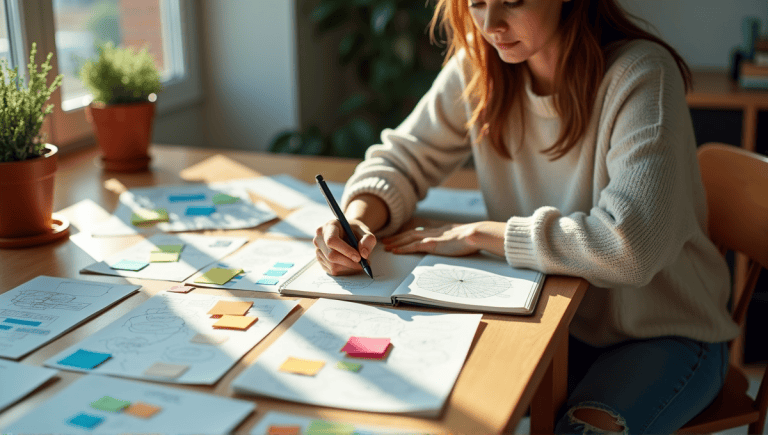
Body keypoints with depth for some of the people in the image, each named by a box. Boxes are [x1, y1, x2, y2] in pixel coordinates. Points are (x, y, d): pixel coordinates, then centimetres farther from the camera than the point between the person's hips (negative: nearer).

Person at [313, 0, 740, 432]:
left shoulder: (641, 74, -23)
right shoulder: (479, 65, -6)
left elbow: (631, 246, -33)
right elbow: (401, 158, 1)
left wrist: (477, 234, -25)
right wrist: (359, 218, -22)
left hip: (665, 332, -4)